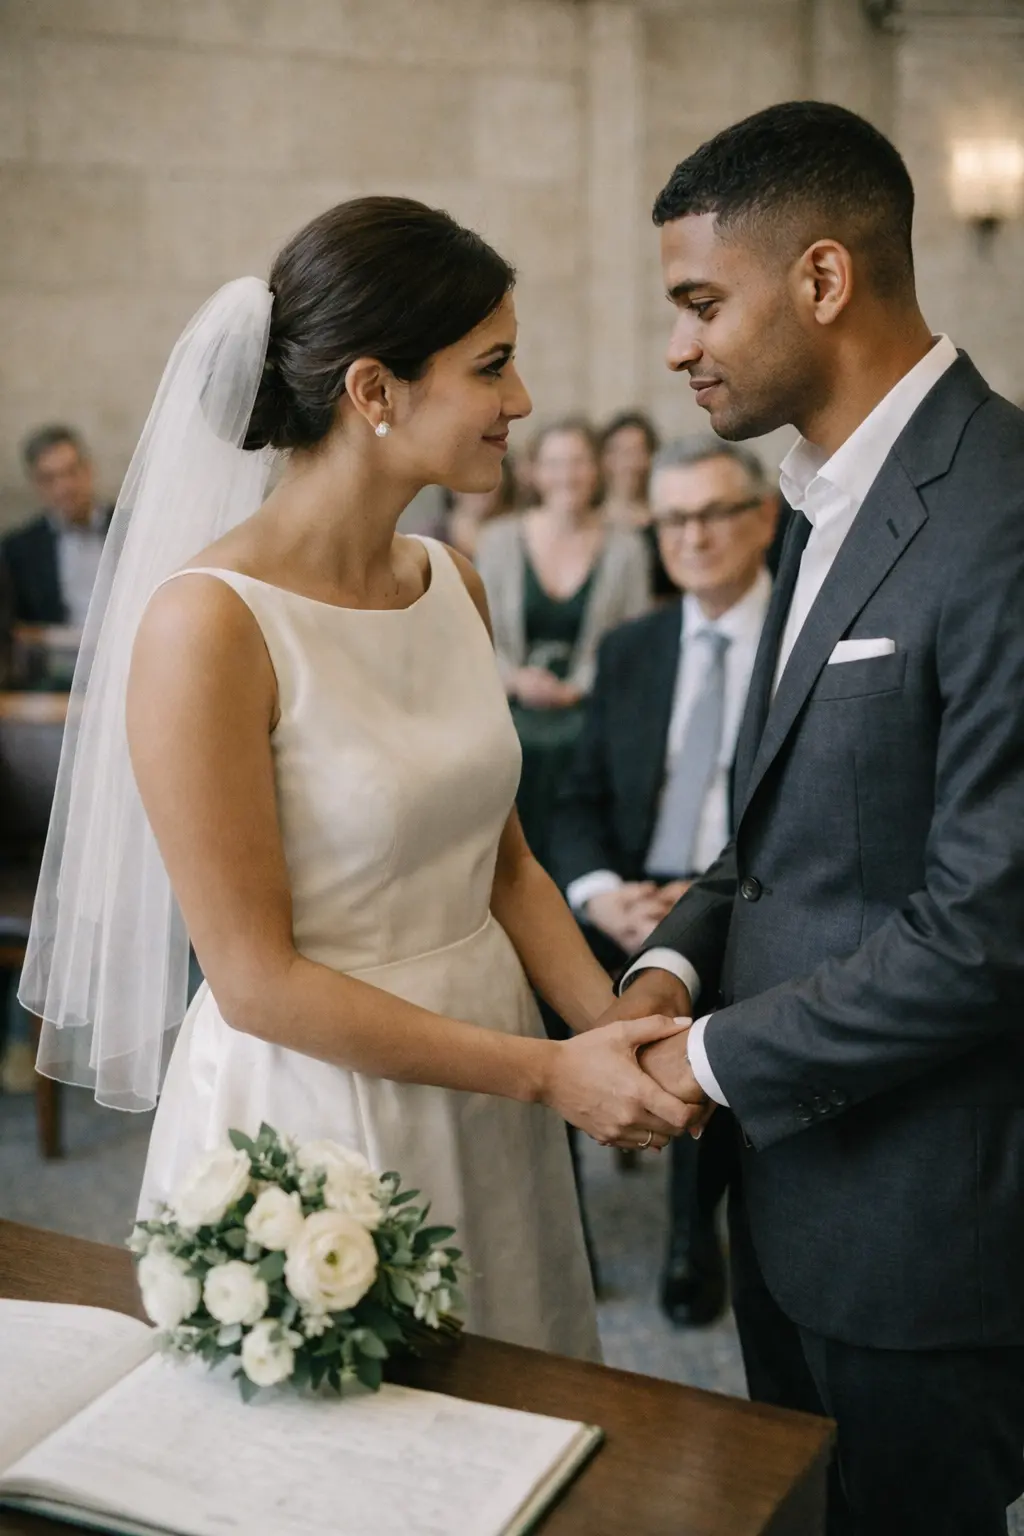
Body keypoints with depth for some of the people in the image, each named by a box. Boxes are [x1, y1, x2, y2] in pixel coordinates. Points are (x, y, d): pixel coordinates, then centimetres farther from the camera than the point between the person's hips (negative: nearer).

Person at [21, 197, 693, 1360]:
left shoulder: (454, 585, 2)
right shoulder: (208, 623, -19)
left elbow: (501, 859, 9)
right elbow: (255, 980, -18)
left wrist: (616, 1035, -6)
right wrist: (546, 1074, -17)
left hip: (484, 1092, 7)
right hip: (312, 1107, -6)